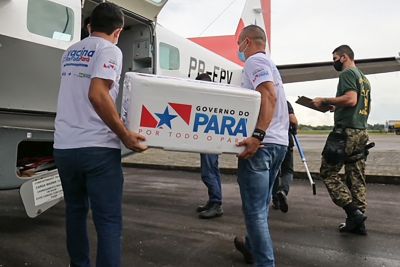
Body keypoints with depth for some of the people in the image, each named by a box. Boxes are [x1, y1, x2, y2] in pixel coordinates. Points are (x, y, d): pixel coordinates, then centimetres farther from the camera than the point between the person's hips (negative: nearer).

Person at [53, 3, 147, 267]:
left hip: (64, 146, 7)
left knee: (75, 211, 21)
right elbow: (97, 95, -20)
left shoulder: (70, 52, 18)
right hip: (96, 148, -7)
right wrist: (125, 134, -16)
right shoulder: (109, 50, -4)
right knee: (109, 221, -2)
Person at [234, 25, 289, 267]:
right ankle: (253, 246, 35)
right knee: (262, 203, 20)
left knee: (254, 208, -7)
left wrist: (258, 135, -29)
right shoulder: (269, 63, 25)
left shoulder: (255, 61, -6)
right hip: (279, 142, 10)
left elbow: (269, 96, -22)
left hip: (261, 143, -10)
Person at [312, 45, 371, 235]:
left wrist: (325, 101, -12)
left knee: (328, 172, -4)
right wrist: (336, 108, 28)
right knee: (356, 178, 8)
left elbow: (351, 99, -22)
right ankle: (358, 223, 10)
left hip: (346, 131, -9)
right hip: (361, 132, 9)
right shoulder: (364, 78, 23)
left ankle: (353, 212, -9)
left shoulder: (347, 73, -6)